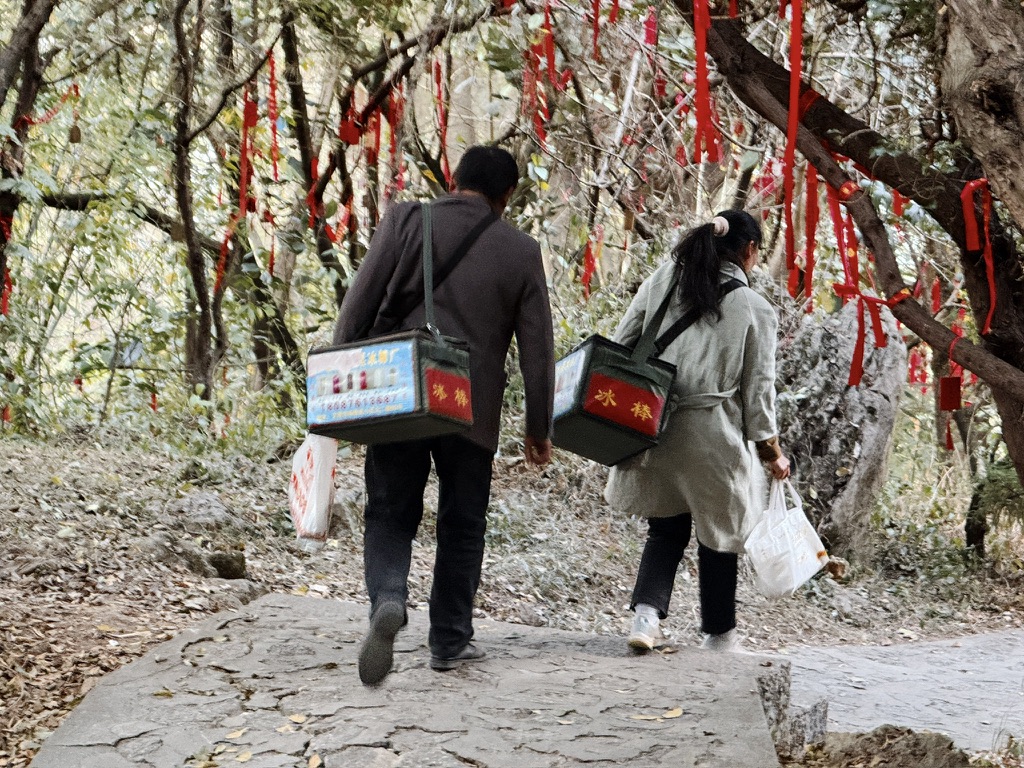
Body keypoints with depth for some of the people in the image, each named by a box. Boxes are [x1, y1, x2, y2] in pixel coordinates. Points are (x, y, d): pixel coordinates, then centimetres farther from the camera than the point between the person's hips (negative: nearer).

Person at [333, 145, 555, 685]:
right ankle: (450, 641, 20)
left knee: (390, 516, 9)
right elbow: (537, 348, 4)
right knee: (461, 525, 14)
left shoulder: (405, 220, 0)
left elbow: (358, 304, -4)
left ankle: (387, 600, -18)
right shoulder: (521, 250, 3)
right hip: (472, 410, 0)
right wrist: (538, 428, 13)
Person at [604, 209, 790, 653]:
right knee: (718, 532, 14)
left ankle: (646, 612, -5)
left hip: (651, 428, 3)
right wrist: (771, 451, 11)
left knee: (665, 528, 16)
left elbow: (620, 344, 5)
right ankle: (719, 633, 25)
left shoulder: (662, 280, 4)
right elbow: (758, 389, 0)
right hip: (713, 437, -3)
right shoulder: (755, 310, -3)